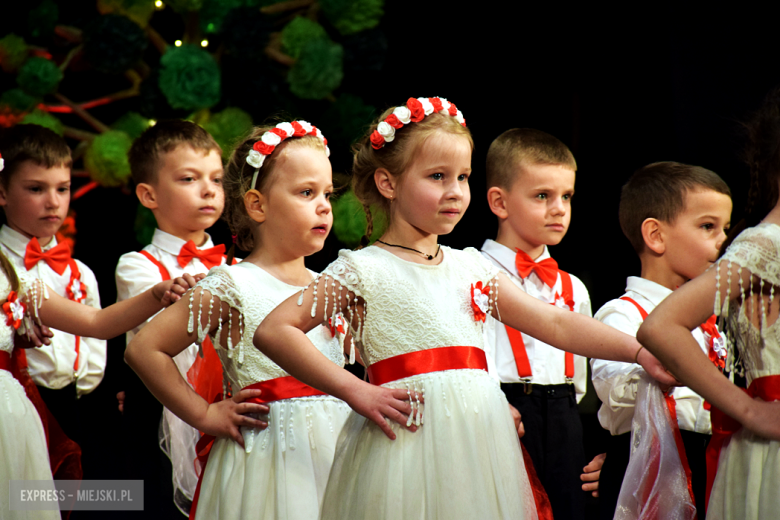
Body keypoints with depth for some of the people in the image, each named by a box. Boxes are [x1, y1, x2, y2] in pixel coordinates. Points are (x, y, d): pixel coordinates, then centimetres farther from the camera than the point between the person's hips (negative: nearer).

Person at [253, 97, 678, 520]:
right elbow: (273, 330, -9)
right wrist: (353, 391, -13)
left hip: (480, 445, 5)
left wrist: (639, 350, 0)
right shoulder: (364, 271, -2)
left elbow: (555, 325, 12)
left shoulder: (472, 269, 15)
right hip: (409, 436, -5)